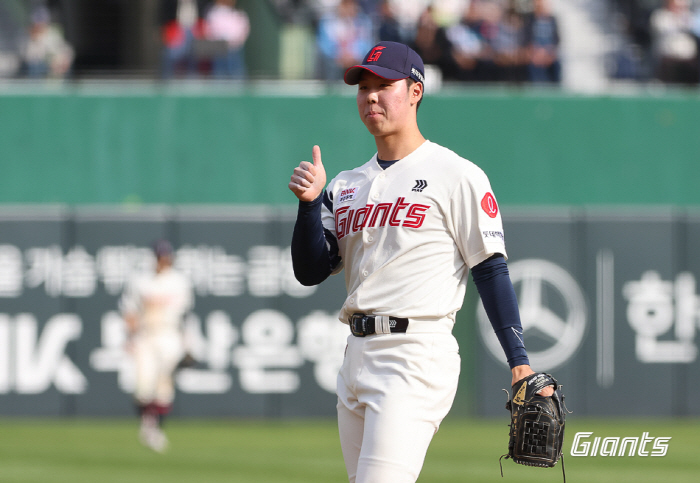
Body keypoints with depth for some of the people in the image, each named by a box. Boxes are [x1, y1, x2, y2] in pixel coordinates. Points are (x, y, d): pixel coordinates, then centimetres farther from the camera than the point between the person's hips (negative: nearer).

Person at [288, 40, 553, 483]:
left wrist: (519, 362, -12)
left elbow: (491, 271, -5)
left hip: (418, 358, -7)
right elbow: (310, 272, 11)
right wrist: (308, 202, -5)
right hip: (358, 358, 8)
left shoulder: (456, 176, -1)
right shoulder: (346, 186, 17)